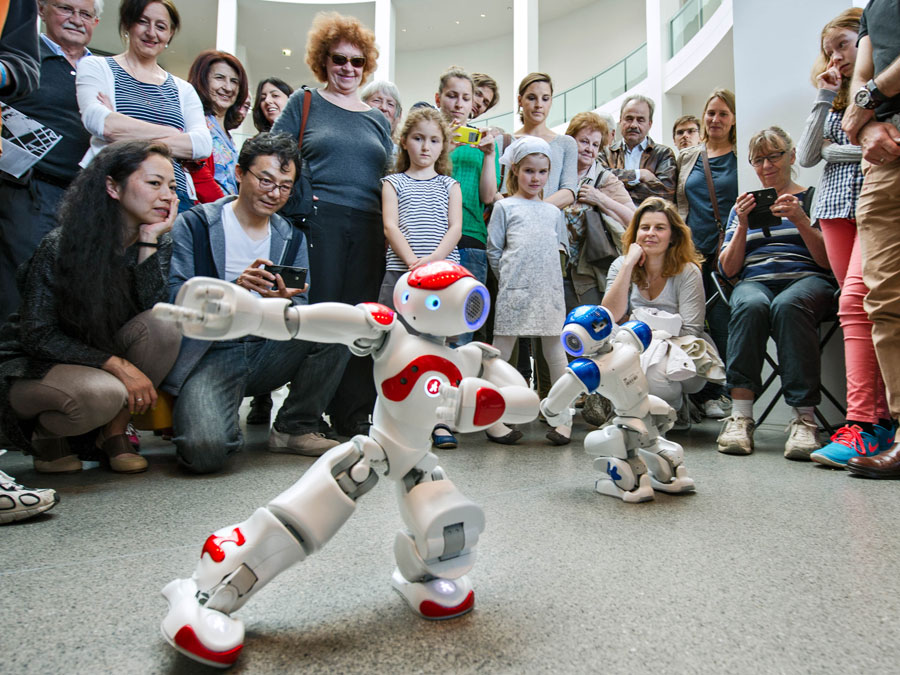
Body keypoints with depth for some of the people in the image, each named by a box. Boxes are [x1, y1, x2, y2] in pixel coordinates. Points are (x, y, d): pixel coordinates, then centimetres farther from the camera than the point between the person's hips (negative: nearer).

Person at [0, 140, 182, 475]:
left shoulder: (160, 242, -5)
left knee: (165, 328, -26)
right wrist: (117, 364, -28)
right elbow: (37, 334, -18)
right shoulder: (60, 246, -18)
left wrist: (149, 240, -26)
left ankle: (114, 432, -9)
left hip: (104, 355, 5)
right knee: (102, 394, -37)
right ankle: (45, 432, 0)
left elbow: (150, 313, -20)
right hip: (35, 367, -4)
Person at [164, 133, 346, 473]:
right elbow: (173, 299, -11)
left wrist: (284, 302, -21)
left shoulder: (292, 238, 11)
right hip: (212, 355, -4)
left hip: (268, 354, 5)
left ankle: (295, 427, -3)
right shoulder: (194, 225, -1)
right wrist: (235, 288, -29)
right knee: (205, 451, -29)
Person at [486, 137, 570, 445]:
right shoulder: (505, 207, 8)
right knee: (501, 350, 0)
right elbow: (494, 250, 5)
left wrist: (543, 275, 10)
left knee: (555, 351, 5)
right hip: (514, 291, -3)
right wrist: (509, 277, 0)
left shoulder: (554, 211, 19)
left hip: (549, 290, 4)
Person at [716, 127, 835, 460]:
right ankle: (740, 415, -41)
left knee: (787, 305, -39)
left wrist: (800, 221, -9)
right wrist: (743, 226, -1)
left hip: (806, 279, -1)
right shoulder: (743, 206, 24)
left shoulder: (812, 198, 17)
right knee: (751, 305, -38)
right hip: (755, 281, 1)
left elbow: (829, 262, 5)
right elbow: (728, 270, 13)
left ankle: (804, 419, -39)